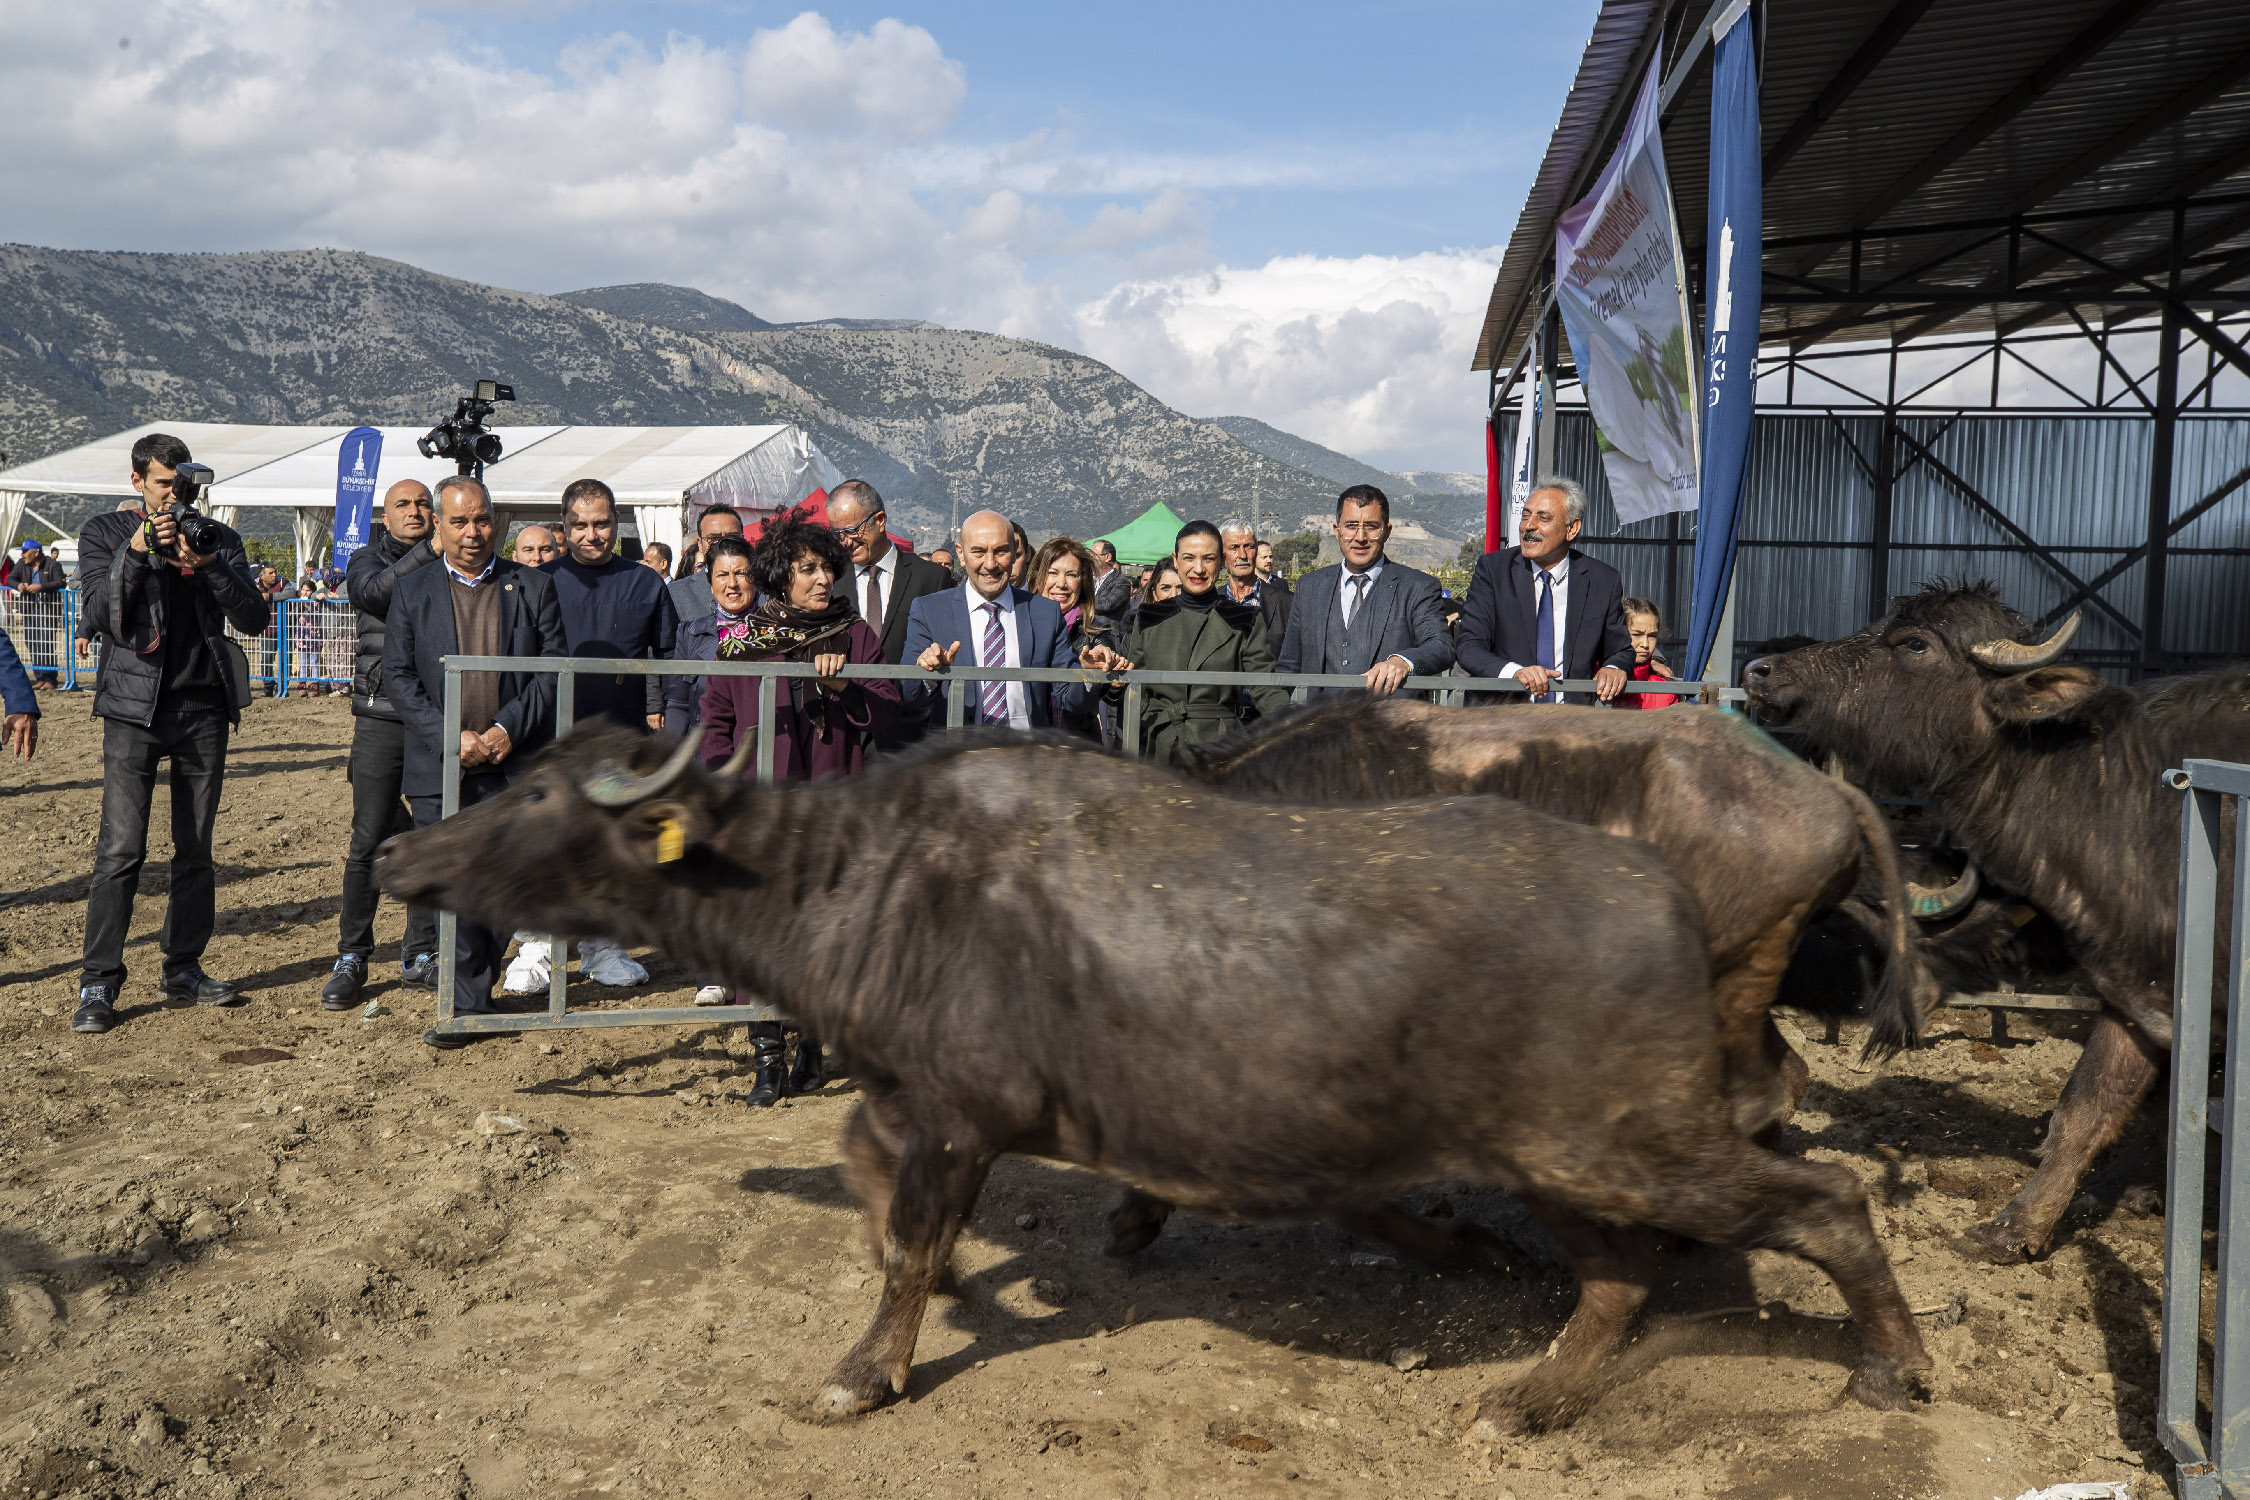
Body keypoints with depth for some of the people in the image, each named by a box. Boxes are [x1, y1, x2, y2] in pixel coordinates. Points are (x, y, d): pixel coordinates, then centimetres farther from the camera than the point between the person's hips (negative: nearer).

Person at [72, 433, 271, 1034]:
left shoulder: (218, 538, 10)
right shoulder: (105, 534, 7)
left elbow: (254, 617, 0)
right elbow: (98, 612, -7)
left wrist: (210, 567, -15)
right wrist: (136, 550, -17)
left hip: (203, 707, 3)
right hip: (135, 707, -3)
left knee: (196, 847, 7)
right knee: (120, 848, -9)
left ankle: (183, 967, 18)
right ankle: (99, 984, -5)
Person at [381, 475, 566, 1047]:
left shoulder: (533, 587, 6)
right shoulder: (412, 591, 7)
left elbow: (552, 668, 3)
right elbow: (398, 677, 2)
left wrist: (508, 728, -10)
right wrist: (451, 738, -10)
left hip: (514, 765, 0)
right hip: (439, 769, 0)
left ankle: (468, 1001, 23)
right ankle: (469, 1004, 7)